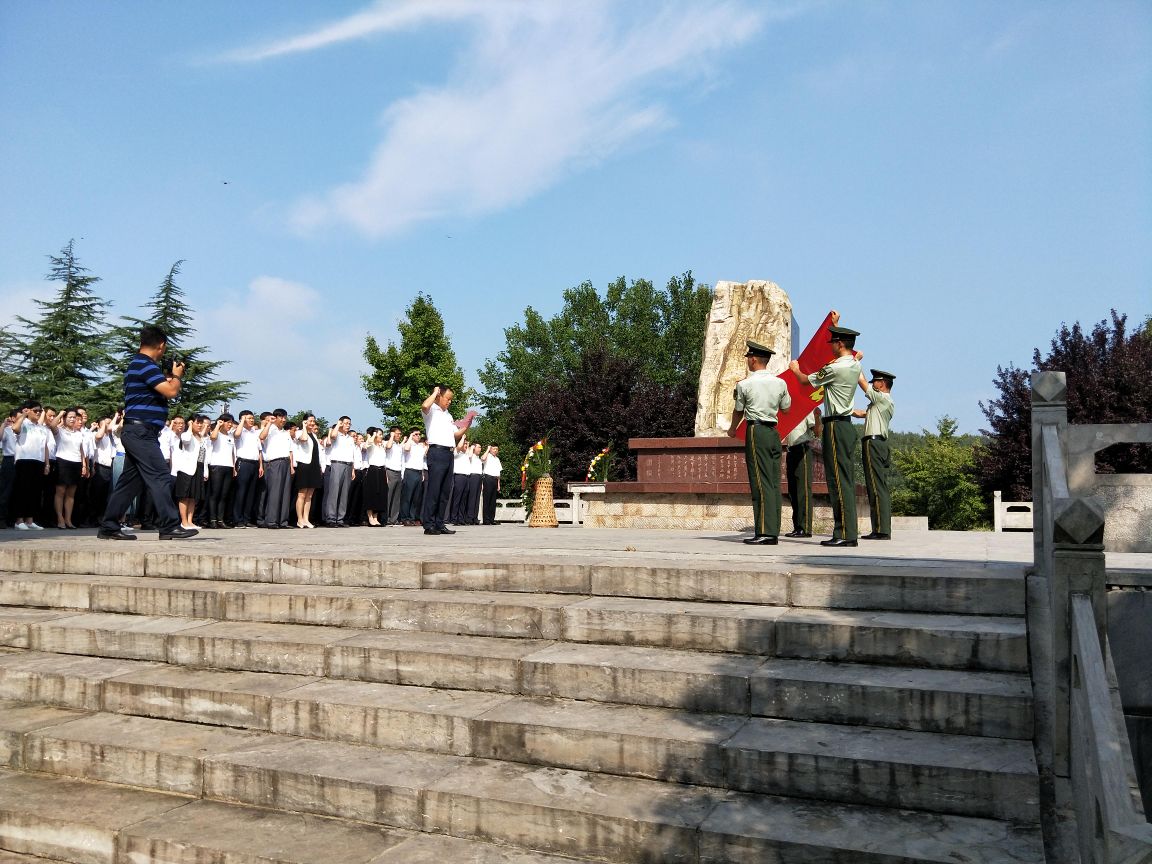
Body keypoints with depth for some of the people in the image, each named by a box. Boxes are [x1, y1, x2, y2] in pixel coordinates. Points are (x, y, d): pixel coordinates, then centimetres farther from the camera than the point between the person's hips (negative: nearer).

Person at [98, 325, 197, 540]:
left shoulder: (136, 364, 20)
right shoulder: (146, 365, -13)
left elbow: (161, 390, 30)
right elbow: (171, 392, -20)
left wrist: (170, 378, 17)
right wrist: (177, 375, -2)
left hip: (136, 433, 11)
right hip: (142, 432, -11)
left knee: (130, 482, 12)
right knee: (161, 478, -11)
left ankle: (108, 527, 15)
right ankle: (170, 527, -13)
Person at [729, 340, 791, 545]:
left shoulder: (745, 385, -5)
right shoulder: (780, 383, 8)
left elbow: (738, 412, 8)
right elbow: (786, 407, 21)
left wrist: (732, 430, 27)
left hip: (756, 432, -6)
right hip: (774, 431, 6)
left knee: (761, 483, -8)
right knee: (774, 483, 6)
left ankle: (765, 532, -11)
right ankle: (774, 531, 7)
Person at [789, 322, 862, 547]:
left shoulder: (835, 369, -14)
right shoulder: (855, 365, 11)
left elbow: (807, 381, 0)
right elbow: (852, 354, 35)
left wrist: (795, 369, 22)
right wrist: (835, 325, 47)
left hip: (836, 426, -9)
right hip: (847, 425, 9)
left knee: (838, 480, -9)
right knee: (846, 480, 8)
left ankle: (844, 533, -11)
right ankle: (849, 532, 9)